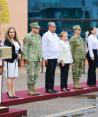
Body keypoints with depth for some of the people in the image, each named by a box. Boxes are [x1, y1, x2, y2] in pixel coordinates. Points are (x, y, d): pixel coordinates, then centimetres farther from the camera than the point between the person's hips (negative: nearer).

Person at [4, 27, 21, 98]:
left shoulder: (16, 41, 14)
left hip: (15, 60, 7)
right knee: (10, 76, -5)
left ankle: (13, 92, 11)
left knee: (14, 77, 7)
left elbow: (19, 49, 14)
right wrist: (17, 55, -16)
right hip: (9, 60, -7)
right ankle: (10, 92, 0)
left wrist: (19, 54, -8)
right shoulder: (7, 41, -7)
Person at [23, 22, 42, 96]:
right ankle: (29, 90, 0)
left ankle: (33, 89, 15)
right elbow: (25, 48, -9)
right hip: (31, 59, -7)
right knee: (31, 74, -5)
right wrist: (26, 58, -14)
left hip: (38, 59, 7)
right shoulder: (28, 36, -7)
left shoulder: (39, 36, 15)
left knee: (36, 75, 9)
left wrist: (41, 58, 15)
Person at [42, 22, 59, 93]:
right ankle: (48, 88, 2)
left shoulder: (55, 35, 14)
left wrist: (58, 55, 12)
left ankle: (51, 87, 15)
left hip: (55, 57, 7)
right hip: (49, 58, -7)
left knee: (53, 73, 10)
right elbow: (44, 47, -11)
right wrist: (45, 58, -15)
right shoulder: (46, 35, -7)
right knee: (49, 73, -3)